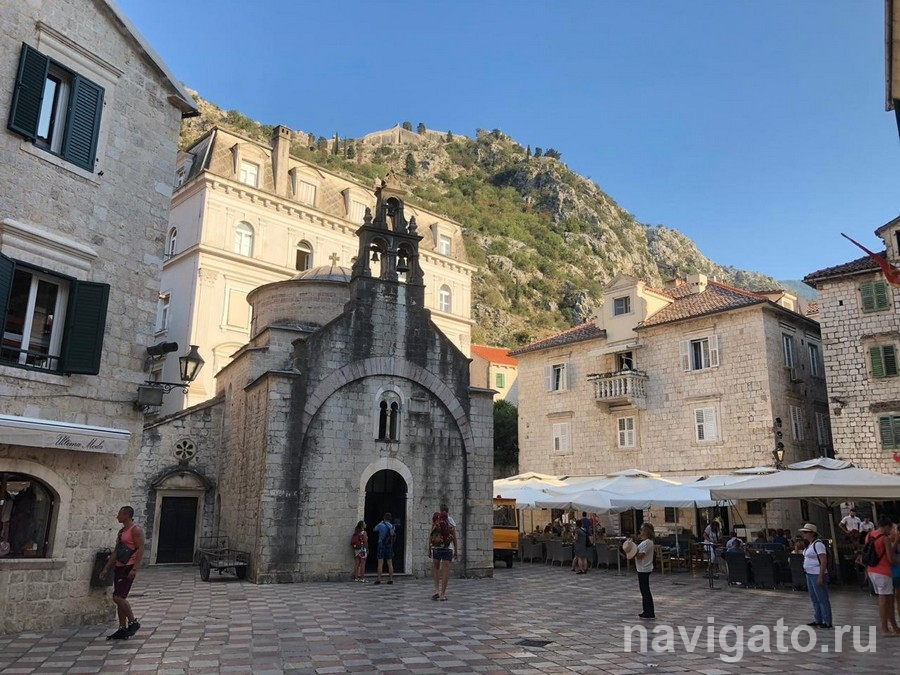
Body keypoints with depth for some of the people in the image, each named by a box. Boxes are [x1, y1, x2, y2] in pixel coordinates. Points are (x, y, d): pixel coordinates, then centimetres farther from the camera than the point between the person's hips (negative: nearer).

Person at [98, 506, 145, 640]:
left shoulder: (135, 530, -11)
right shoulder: (121, 531, 17)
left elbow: (140, 550, -18)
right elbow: (116, 552, 21)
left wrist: (134, 569, -24)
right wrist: (106, 569, 16)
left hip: (128, 568, -9)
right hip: (119, 567, 9)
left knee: (118, 597, -14)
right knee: (119, 599, 9)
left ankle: (133, 623, 0)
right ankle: (122, 629, 15)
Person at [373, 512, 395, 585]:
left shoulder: (381, 525, -10)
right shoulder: (392, 526, 2)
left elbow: (375, 529, 10)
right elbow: (394, 535, 11)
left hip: (382, 546, -4)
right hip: (390, 546, 4)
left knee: (380, 563, -3)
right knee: (390, 563, 6)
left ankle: (378, 579, -5)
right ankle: (391, 579, 5)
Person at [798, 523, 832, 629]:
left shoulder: (818, 544, -17)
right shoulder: (810, 544, 12)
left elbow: (824, 561, -20)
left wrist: (821, 577, -23)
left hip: (817, 575, -10)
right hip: (810, 574, 10)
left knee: (822, 599, -1)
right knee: (814, 599, 16)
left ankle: (827, 622, 6)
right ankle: (818, 620, 25)